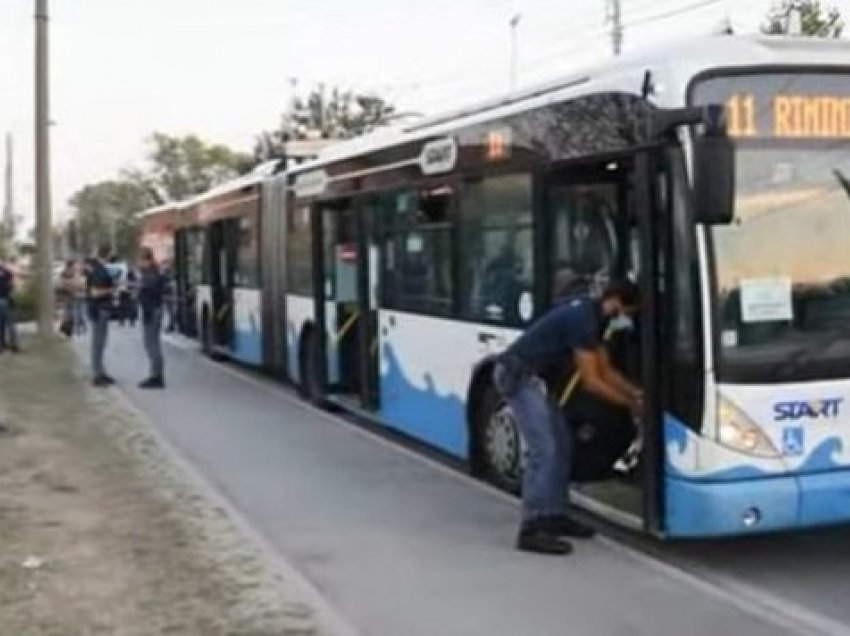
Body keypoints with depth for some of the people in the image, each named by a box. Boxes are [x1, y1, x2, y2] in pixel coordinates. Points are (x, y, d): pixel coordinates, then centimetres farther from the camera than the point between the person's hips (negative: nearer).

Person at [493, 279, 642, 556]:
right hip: (517, 375, -11)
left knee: (562, 442, 12)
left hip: (528, 375, 11)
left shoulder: (592, 315, 11)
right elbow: (591, 381, -18)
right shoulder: (583, 319, -20)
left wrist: (636, 392, 9)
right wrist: (630, 404, -9)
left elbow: (606, 370, 18)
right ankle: (531, 530, -14)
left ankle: (555, 515, 19)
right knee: (544, 449, -15)